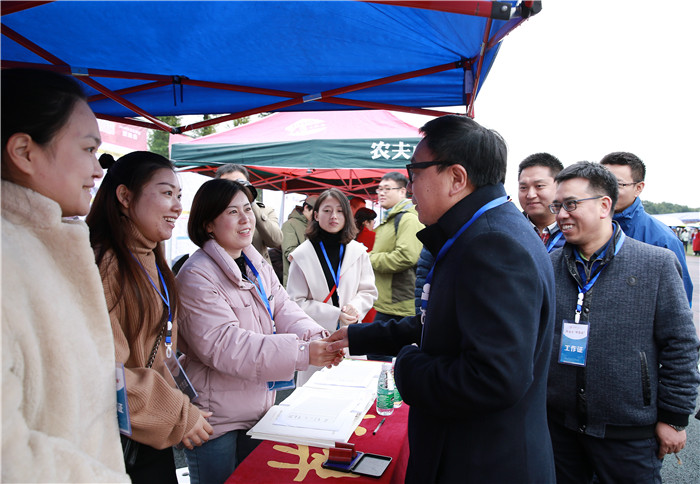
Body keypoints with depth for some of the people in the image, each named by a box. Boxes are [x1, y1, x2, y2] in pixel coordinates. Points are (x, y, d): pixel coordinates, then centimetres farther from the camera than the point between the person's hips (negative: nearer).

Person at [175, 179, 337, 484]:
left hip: (257, 407, 8)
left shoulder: (256, 265, 5)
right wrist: (302, 353, -37)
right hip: (215, 421, -7)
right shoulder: (197, 277, -22)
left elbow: (283, 310, -2)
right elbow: (224, 345, -30)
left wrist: (316, 337, -24)